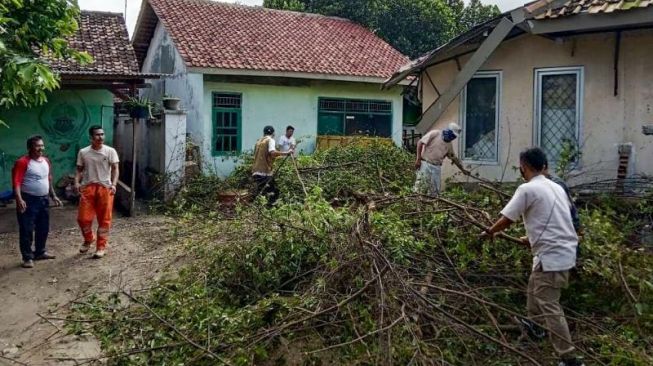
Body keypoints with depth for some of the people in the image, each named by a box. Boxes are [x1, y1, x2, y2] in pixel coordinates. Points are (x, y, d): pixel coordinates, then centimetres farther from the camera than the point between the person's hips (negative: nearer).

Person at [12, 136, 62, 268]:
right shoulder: (22, 162, -13)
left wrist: (53, 196, 18)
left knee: (43, 228, 15)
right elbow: (16, 182, -18)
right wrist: (19, 199, -29)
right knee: (27, 230, -3)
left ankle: (40, 252, 30)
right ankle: (27, 257, 3)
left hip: (43, 200, 8)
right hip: (28, 200, -7)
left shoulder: (46, 161, 11)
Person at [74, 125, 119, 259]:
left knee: (104, 219, 2)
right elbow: (79, 170, 9)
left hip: (105, 188, -1)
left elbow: (115, 169, -3)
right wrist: (77, 182, -9)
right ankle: (89, 239, 27)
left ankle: (101, 247, 13)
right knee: (83, 218, -1)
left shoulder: (110, 151, 0)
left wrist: (113, 185, -17)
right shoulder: (83, 152, 6)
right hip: (87, 187, 2)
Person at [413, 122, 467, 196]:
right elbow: (420, 142, -7)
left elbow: (454, 158, 25)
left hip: (437, 167, 6)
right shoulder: (435, 134, -5)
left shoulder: (449, 145, 14)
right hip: (425, 164, -6)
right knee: (421, 188, -13)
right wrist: (418, 159, -12)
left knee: (434, 192, 0)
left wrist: (462, 169, 25)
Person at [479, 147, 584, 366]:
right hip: (564, 251, 9)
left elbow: (506, 220, -9)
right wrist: (531, 238, 33)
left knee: (550, 307, -4)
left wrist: (489, 232, 10)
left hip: (552, 255, -9)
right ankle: (535, 322, 51)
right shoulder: (556, 187, 12)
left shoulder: (527, 189, -13)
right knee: (535, 289, 30)